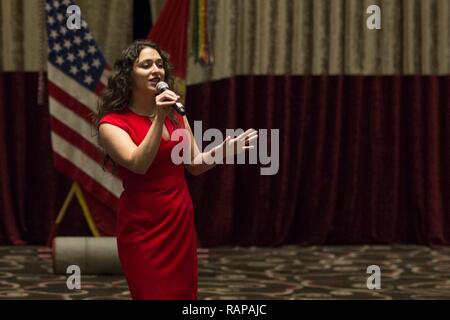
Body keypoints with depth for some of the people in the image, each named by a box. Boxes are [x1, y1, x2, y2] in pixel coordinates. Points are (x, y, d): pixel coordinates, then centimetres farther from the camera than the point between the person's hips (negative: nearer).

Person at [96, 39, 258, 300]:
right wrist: (158, 119, -29)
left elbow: (194, 164, 12)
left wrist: (222, 150, -6)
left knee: (185, 295, 9)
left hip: (182, 223, 6)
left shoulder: (175, 114, 10)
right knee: (153, 295, -5)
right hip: (143, 229, -6)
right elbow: (139, 164, -24)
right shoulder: (112, 123, -10)